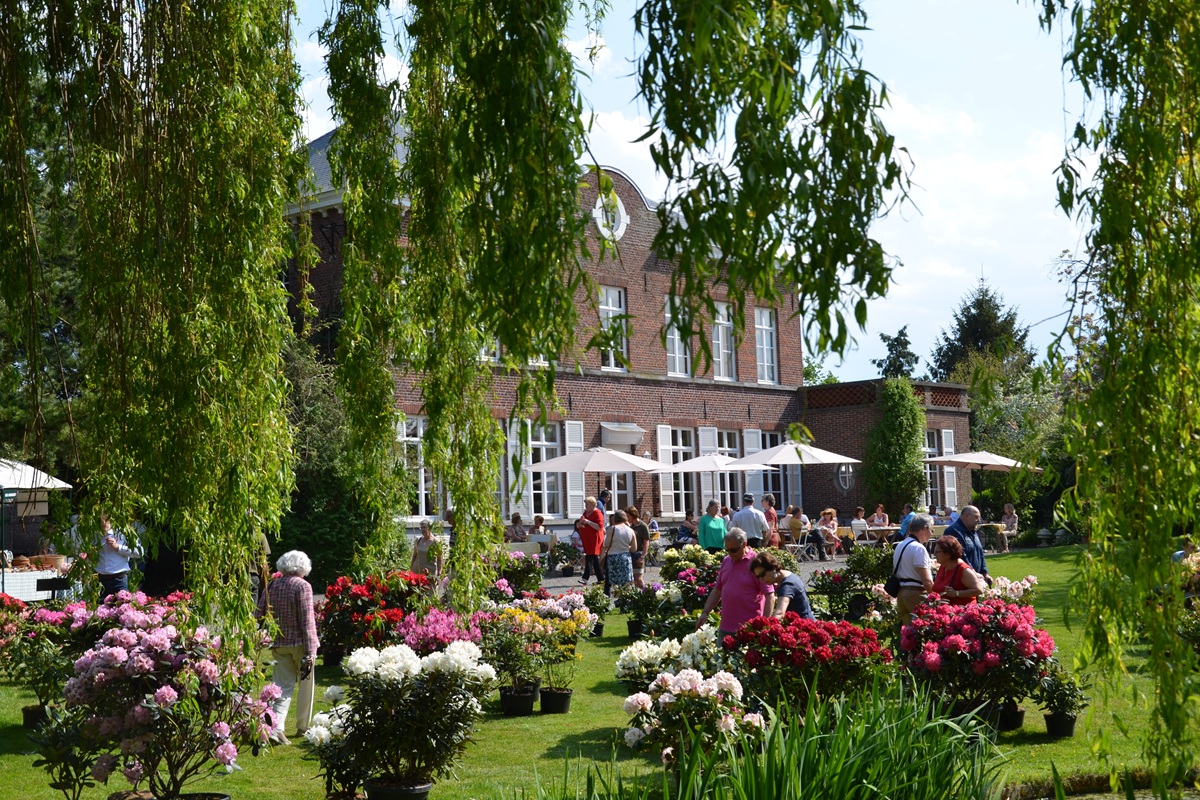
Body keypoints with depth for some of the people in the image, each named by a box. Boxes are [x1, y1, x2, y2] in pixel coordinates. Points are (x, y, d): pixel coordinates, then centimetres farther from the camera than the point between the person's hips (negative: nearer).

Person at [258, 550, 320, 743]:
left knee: (284, 687, 6)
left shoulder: (272, 586, 5)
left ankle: (276, 727, -11)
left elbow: (260, 615, 7)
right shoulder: (302, 586, -11)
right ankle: (303, 727, 23)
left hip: (279, 644, 4)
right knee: (305, 685, 13)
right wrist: (310, 652, -15)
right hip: (300, 643, -4)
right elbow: (307, 621, -15)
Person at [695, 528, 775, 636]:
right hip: (726, 627, 6)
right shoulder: (726, 561, 12)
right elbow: (717, 591, 20)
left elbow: (770, 596, -11)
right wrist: (705, 613, 10)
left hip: (749, 630, -6)